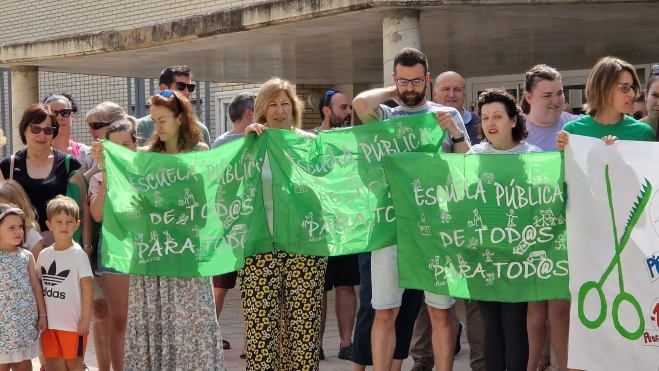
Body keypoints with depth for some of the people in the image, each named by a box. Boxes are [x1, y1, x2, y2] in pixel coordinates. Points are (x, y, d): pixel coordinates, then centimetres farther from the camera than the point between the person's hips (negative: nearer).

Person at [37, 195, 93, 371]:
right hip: (49, 321, 5)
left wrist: (85, 318, -13)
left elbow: (87, 286, -11)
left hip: (73, 322, -5)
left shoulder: (78, 255, -11)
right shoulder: (44, 255, 5)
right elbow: (38, 285, 12)